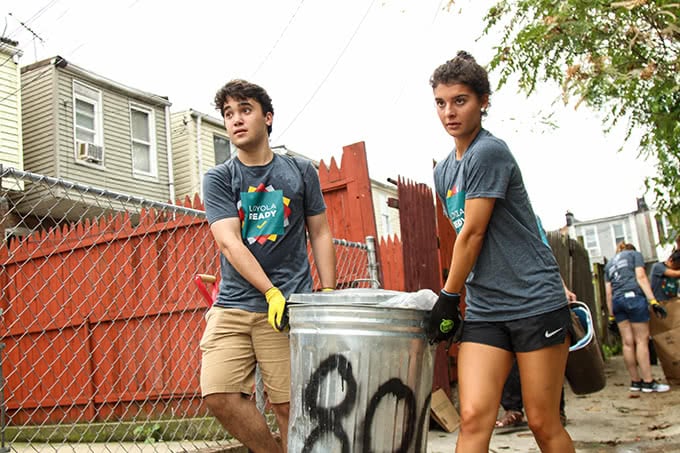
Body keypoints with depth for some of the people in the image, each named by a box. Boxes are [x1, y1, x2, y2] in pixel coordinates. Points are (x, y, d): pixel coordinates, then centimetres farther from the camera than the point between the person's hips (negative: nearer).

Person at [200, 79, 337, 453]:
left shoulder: (300, 171, 10)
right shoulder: (218, 179, 7)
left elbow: (320, 234, 13)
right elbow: (229, 243, -4)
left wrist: (329, 295, 4)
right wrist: (271, 292, -16)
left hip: (289, 305, -1)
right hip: (232, 304, 1)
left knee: (290, 405, -5)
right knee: (219, 396, -12)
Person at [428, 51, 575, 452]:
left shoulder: (489, 152, -12)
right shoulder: (444, 171, 13)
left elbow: (474, 233, -13)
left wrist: (448, 299, -6)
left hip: (536, 303, -6)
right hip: (484, 312, 7)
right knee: (474, 418, -7)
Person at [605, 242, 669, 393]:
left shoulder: (609, 264, 26)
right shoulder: (635, 254, 14)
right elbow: (641, 277, -2)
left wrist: (611, 315, 19)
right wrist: (653, 301, -8)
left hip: (617, 301, 5)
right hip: (634, 296, -5)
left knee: (628, 343, 5)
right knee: (642, 340, -4)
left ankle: (635, 381, 8)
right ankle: (648, 382, -5)